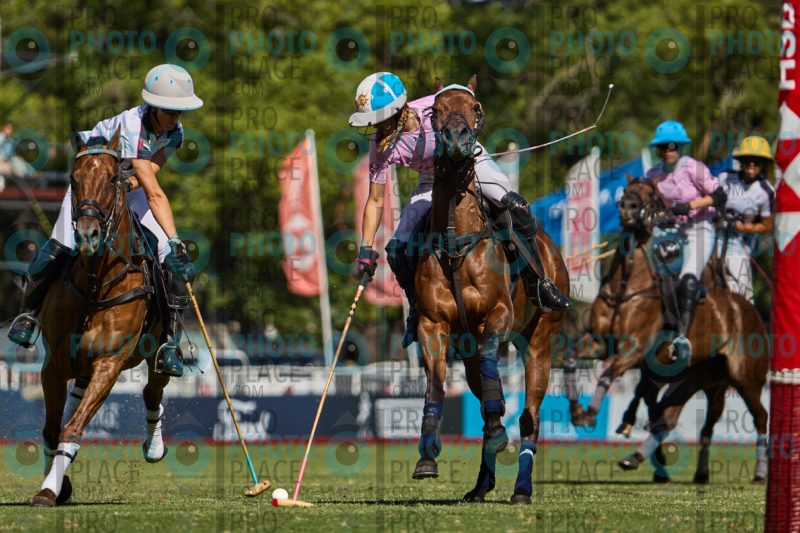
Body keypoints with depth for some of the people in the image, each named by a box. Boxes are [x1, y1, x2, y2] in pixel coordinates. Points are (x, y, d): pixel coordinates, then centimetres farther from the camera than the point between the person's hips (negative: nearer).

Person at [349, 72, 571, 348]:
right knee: (398, 250, -10)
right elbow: (375, 202, -13)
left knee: (515, 207, -28)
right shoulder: (381, 146, -24)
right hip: (433, 181, 3)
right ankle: (418, 310, 17)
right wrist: (366, 248, -18)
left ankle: (538, 286, -14)